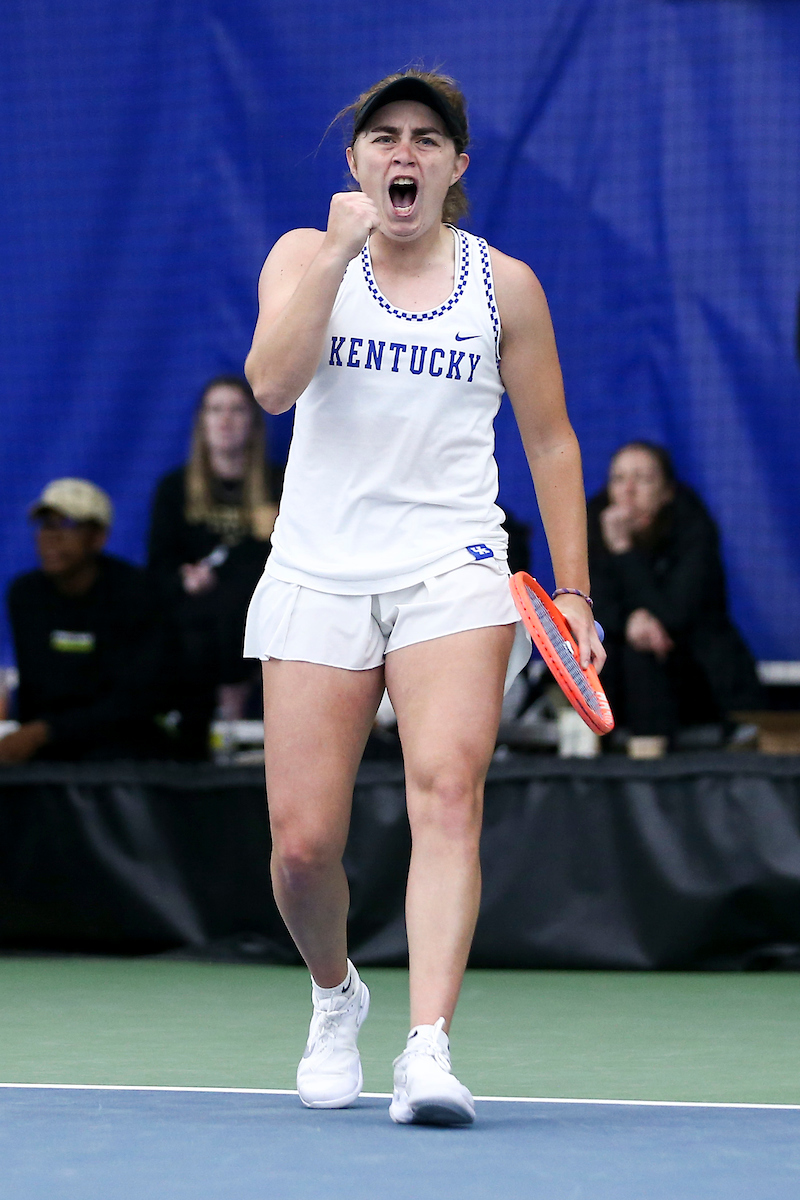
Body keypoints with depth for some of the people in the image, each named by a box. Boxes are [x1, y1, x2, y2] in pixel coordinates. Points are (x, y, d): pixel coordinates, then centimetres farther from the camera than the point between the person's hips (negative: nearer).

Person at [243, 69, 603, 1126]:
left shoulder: (505, 284, 6)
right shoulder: (305, 254, 6)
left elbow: (551, 442, 12)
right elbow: (272, 383, -12)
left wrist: (575, 594, 7)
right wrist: (339, 253, -16)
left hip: (452, 572, -1)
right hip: (317, 577, 1)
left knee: (447, 790, -22)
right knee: (303, 839, -4)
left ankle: (429, 1049, -30)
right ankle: (335, 996, 27)